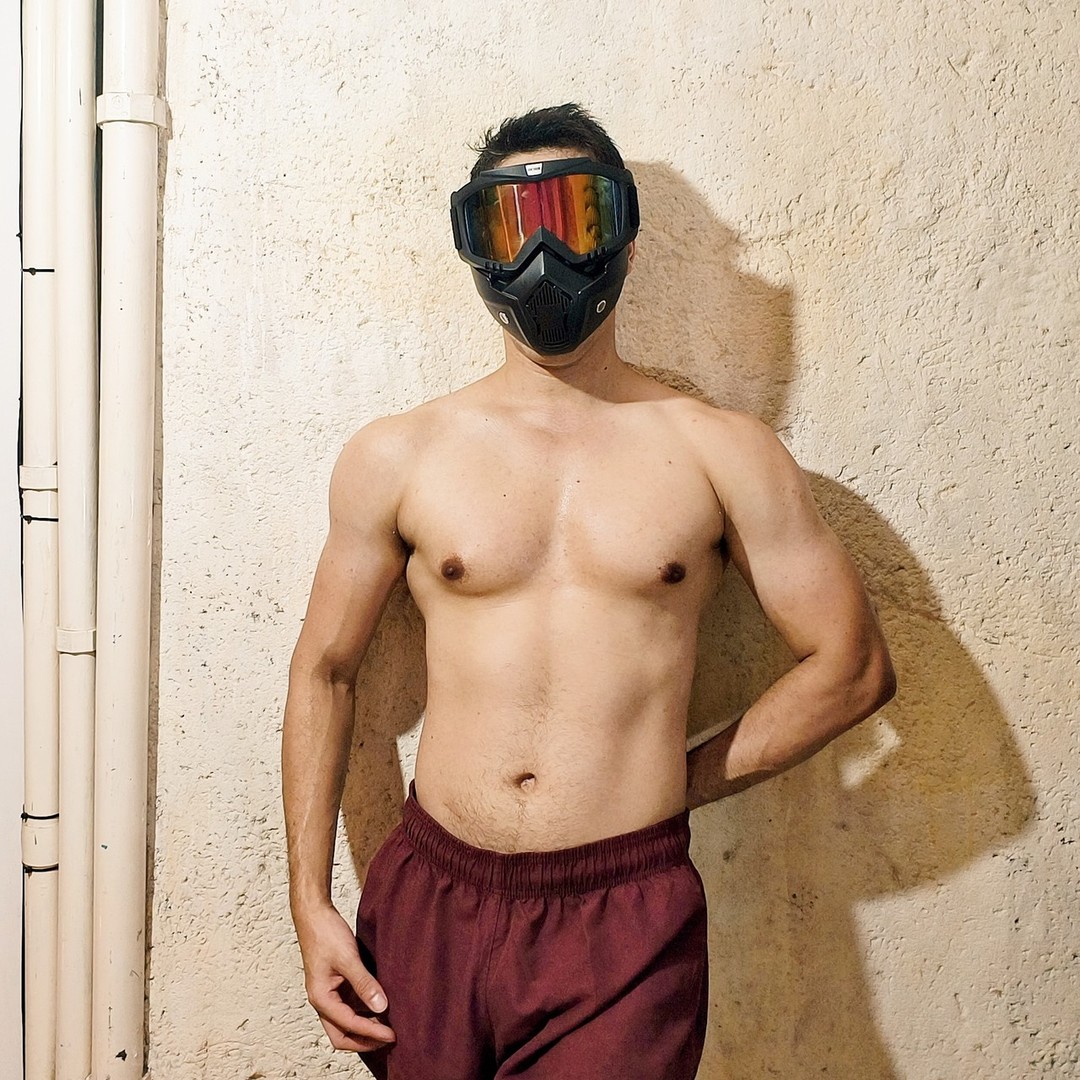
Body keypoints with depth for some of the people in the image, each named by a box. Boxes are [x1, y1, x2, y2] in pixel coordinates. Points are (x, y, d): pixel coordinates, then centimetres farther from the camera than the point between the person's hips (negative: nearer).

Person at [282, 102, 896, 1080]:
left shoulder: (722, 454, 0)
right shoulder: (395, 458, 3)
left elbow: (854, 664, 4)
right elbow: (323, 673, 8)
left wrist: (676, 782, 2)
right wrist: (311, 904, 4)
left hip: (627, 926, -1)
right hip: (431, 908, 2)